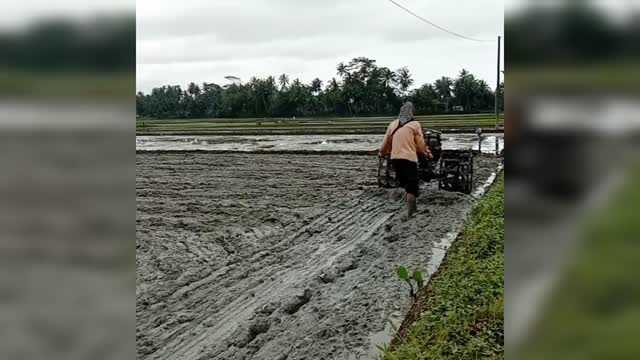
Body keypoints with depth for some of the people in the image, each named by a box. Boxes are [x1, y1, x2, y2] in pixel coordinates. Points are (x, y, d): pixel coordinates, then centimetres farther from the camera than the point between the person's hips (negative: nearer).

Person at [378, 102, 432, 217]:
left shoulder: (393, 124, 10)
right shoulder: (415, 125, -1)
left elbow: (386, 142, 17)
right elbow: (420, 144, 3)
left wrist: (382, 153, 35)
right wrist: (427, 153, 21)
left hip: (395, 158, 5)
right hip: (409, 158, -5)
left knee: (405, 183, 20)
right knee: (412, 185, -1)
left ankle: (411, 206, 27)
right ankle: (410, 212, -6)